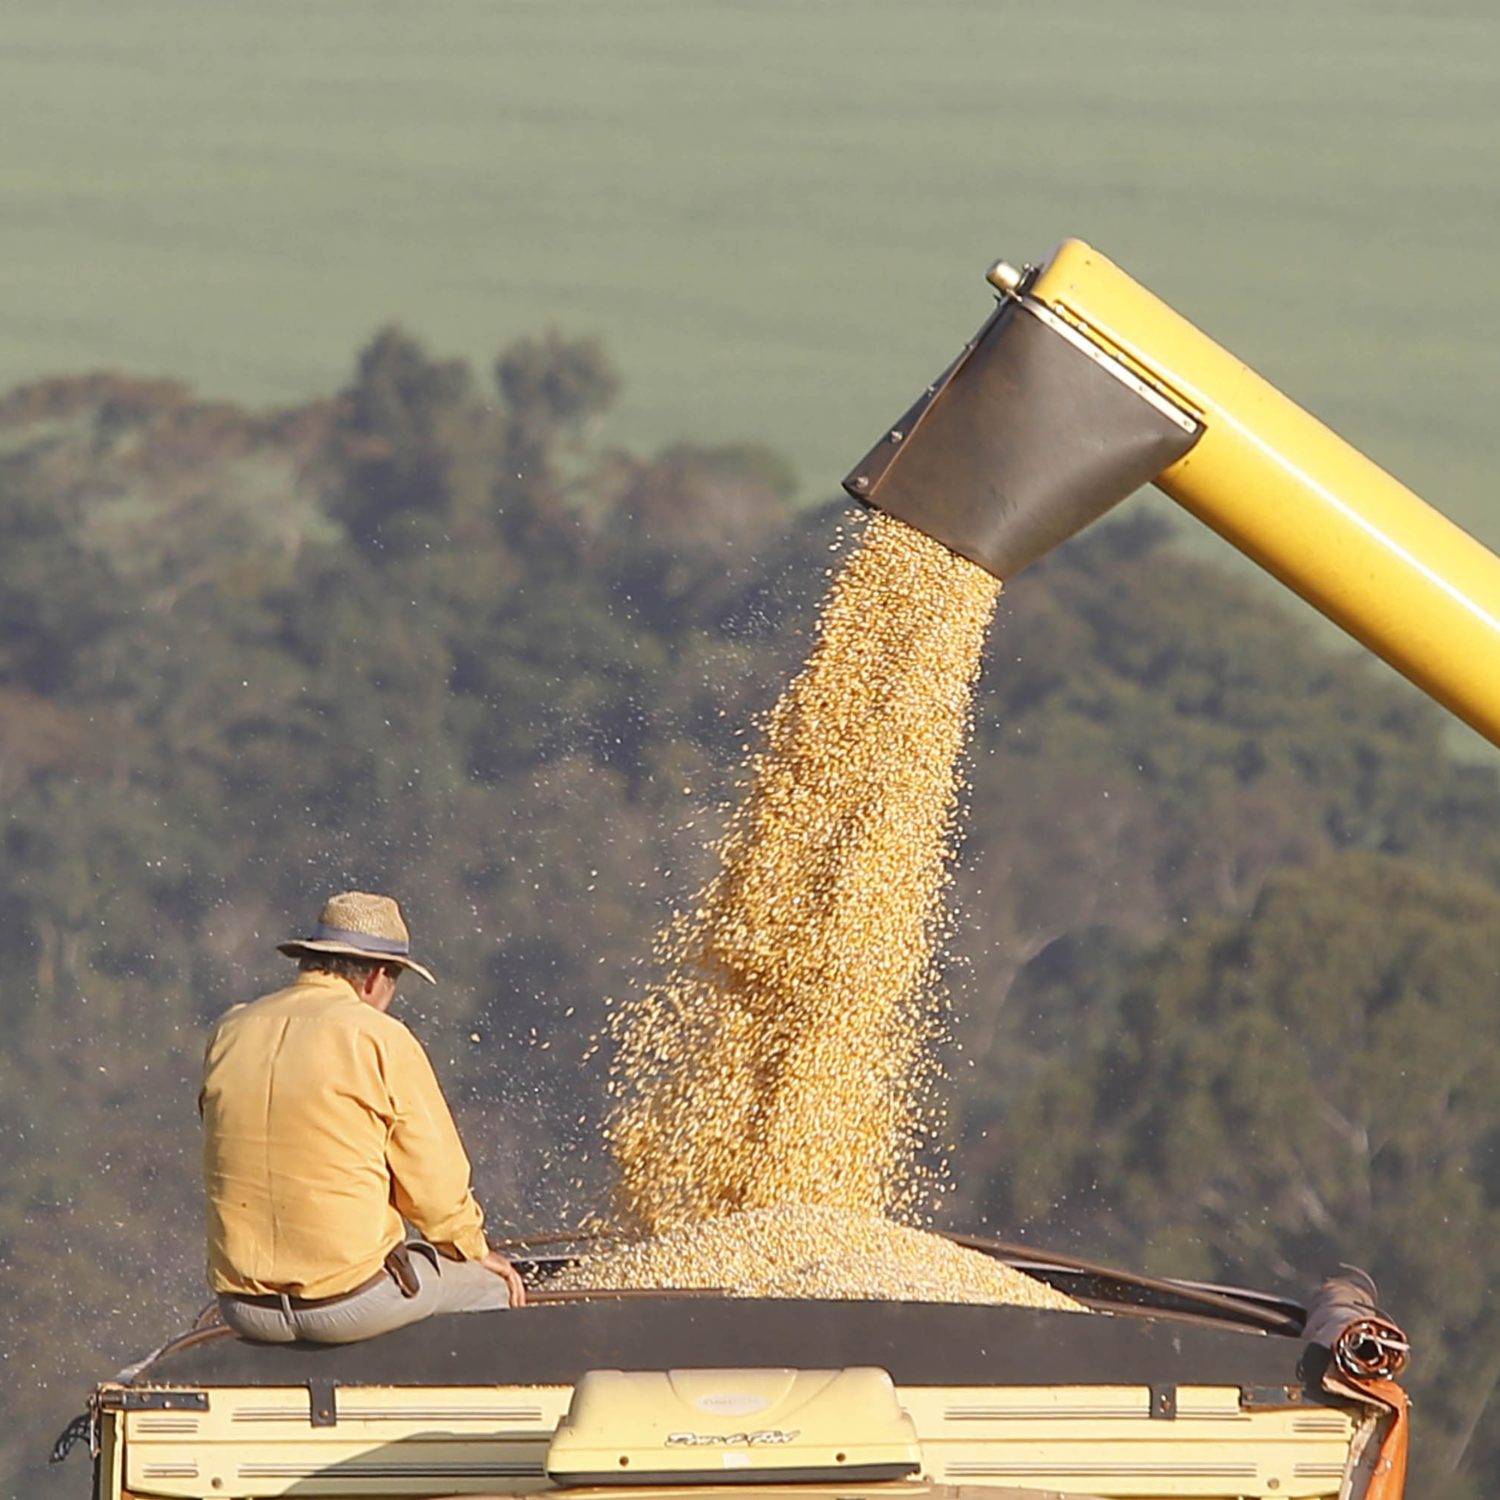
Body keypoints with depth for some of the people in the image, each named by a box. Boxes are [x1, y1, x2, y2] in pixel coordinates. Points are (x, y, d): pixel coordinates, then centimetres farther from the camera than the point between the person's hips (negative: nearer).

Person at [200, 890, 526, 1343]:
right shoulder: (380, 1040, -9)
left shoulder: (229, 1034, 7)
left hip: (245, 1309, 6)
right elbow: (435, 1176, -4)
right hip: (351, 1301, -6)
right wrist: (474, 1250, 16)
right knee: (489, 1285, 21)